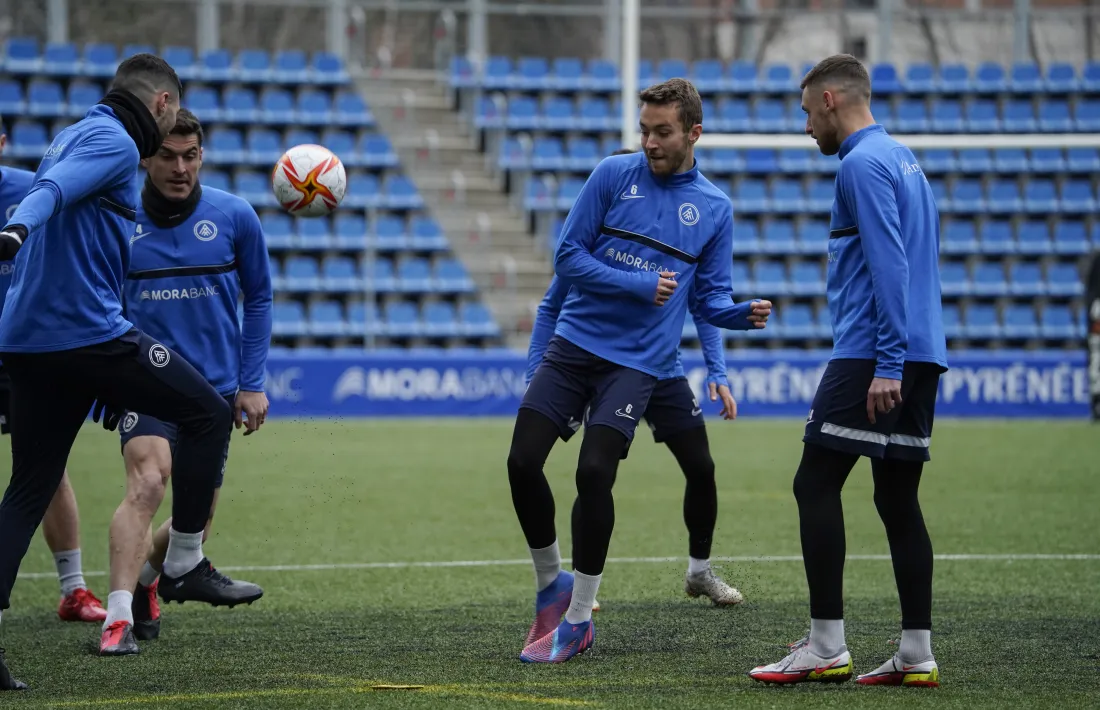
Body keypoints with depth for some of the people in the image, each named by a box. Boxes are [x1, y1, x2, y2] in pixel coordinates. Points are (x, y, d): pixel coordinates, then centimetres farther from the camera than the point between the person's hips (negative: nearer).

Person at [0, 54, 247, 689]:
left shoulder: (75, 135, 25)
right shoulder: (115, 143, -5)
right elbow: (52, 188, -25)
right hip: (89, 332, -9)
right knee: (209, 415, 5)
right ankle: (185, 565, 8)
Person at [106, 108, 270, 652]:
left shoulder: (234, 217, -2)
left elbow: (258, 297, 9)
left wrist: (252, 382, 4)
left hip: (215, 386, 3)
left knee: (197, 518, 9)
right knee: (146, 485, -27)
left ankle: (146, 576, 40)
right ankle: (118, 617, -32)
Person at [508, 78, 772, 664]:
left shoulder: (714, 208, 5)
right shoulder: (614, 175, 1)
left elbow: (709, 298, 10)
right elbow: (568, 257, -2)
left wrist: (744, 314, -11)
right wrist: (639, 286, -12)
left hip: (637, 362, -1)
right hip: (573, 344, 1)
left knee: (594, 474, -16)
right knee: (523, 463, -8)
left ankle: (577, 618, -2)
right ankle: (551, 584, 16)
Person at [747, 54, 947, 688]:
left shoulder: (863, 164, -10)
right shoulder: (904, 159, 20)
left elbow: (889, 264, -19)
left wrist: (887, 362, -22)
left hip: (874, 352, -9)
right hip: (924, 354, 9)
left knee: (816, 483, -7)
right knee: (898, 499, 8)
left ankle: (827, 647, -11)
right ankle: (916, 656, 6)